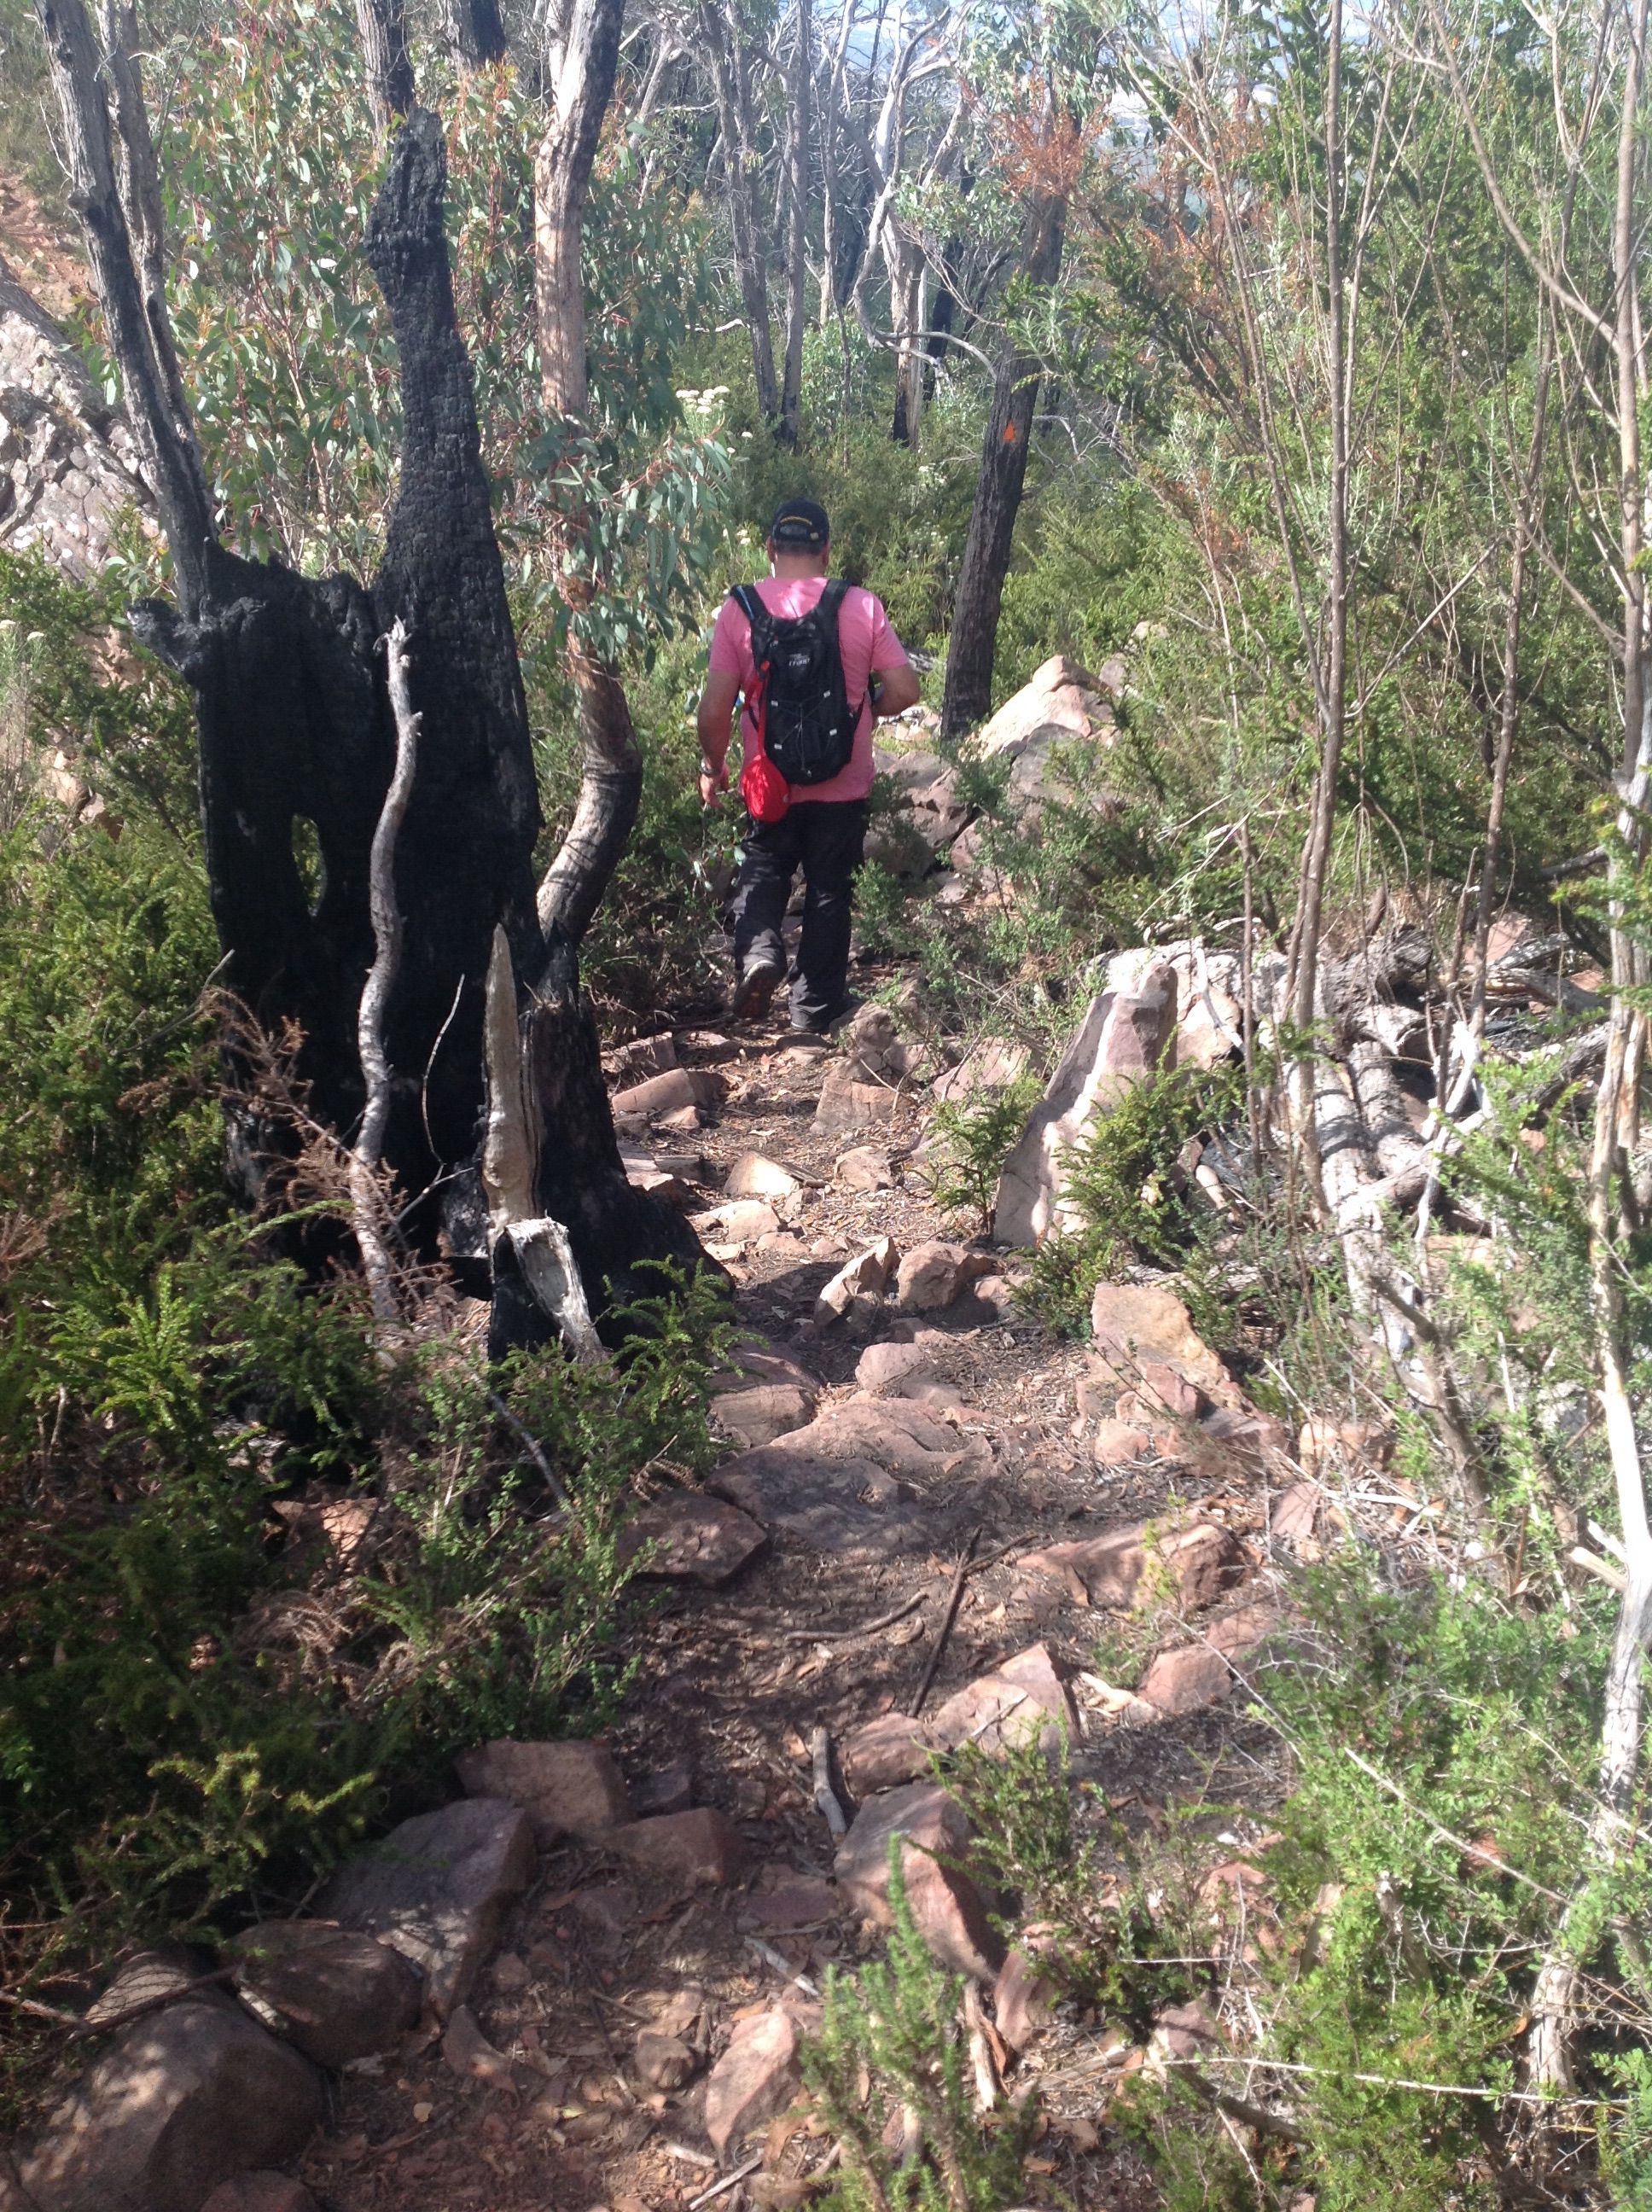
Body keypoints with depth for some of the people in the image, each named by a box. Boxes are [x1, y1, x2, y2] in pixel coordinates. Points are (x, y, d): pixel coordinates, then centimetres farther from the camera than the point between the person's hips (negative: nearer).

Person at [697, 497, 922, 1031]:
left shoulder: (740, 608, -8)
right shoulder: (861, 606, -7)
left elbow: (716, 705, -9)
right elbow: (904, 691, -7)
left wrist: (711, 765, 7)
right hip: (844, 786, 0)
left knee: (763, 871, 20)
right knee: (830, 890, 14)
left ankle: (757, 949, -7)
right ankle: (815, 1004, 20)